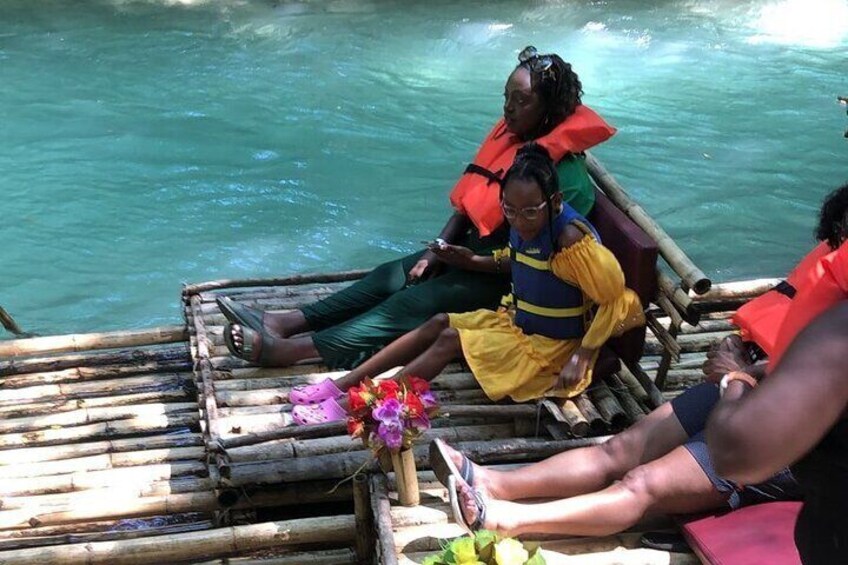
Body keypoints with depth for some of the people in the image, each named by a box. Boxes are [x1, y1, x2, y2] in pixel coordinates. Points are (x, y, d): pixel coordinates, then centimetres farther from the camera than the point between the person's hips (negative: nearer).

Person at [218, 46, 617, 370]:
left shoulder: (566, 173, -19)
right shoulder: (507, 136, 5)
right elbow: (465, 205, 7)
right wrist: (436, 252, -5)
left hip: (507, 281, -8)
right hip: (472, 252, 8)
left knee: (415, 303, -22)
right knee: (390, 277, -9)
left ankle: (290, 350, -32)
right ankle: (281, 324, -18)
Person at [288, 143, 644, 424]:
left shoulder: (570, 239, -29)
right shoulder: (524, 225, -6)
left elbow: (616, 300, -24)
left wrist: (582, 358, -27)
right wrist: (474, 262, 3)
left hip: (549, 347, -8)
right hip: (517, 321, 8)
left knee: (450, 340, -18)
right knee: (438, 323, -4)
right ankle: (339, 386, -5)